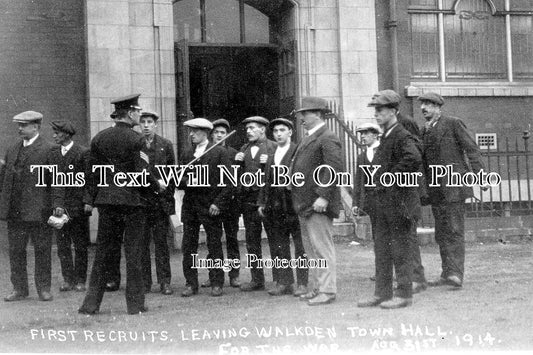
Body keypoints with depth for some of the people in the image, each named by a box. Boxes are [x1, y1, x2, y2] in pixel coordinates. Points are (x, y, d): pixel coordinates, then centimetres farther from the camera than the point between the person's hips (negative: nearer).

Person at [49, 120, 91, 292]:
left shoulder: (83, 152, -5)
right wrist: (57, 204, -4)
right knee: (62, 245, 7)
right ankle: (68, 279, 15)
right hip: (59, 205, 4)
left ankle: (80, 280, 13)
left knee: (80, 245, 4)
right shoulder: (53, 152, 9)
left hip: (78, 206, -4)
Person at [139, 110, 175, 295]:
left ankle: (165, 282, 6)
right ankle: (144, 282, 11)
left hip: (160, 200, 0)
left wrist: (167, 192, 0)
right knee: (142, 242, 4)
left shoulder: (165, 145, 7)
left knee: (161, 242, 1)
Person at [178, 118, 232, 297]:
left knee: (214, 247, 1)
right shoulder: (187, 155, 15)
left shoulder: (219, 152, 0)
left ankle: (216, 284, 9)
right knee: (188, 247, 3)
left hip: (210, 206, -5)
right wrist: (188, 182, -8)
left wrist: (218, 203, -12)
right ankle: (191, 284, 11)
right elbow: (178, 181, 14)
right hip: (189, 207, 5)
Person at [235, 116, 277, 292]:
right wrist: (237, 163, -2)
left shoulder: (273, 147, 2)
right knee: (252, 241, 8)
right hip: (248, 199, 6)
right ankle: (257, 279, 15)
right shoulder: (244, 149, 18)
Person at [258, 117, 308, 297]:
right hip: (275, 207, 7)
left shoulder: (298, 151, -3)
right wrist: (262, 202, 12)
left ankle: (302, 283, 4)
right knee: (278, 247, 8)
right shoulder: (271, 156, 18)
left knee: (300, 246, -1)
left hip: (294, 205, -6)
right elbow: (267, 180, 18)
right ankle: (283, 283, 14)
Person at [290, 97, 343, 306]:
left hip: (318, 204, -10)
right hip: (304, 203, 10)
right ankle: (317, 288, 22)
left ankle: (327, 291, -1)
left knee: (322, 249, -6)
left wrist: (323, 197, -24)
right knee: (311, 250, 14)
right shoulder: (308, 139, 20)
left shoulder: (328, 139, -11)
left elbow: (334, 169, -20)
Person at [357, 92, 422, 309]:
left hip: (400, 201, -9)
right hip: (383, 201, 9)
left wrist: (392, 177, -21)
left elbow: (414, 158, -31)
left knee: (401, 249, -2)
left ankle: (404, 294, 6)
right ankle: (382, 293, 18)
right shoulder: (385, 137, 16)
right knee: (381, 249, 12)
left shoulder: (402, 136, -13)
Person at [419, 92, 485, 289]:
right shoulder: (424, 131, 16)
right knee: (441, 233, 7)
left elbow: (472, 149, -6)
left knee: (454, 230, -11)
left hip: (453, 184, -7)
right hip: (435, 189, 7)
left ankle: (456, 274, -14)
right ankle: (446, 273, 12)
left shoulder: (453, 123, -2)